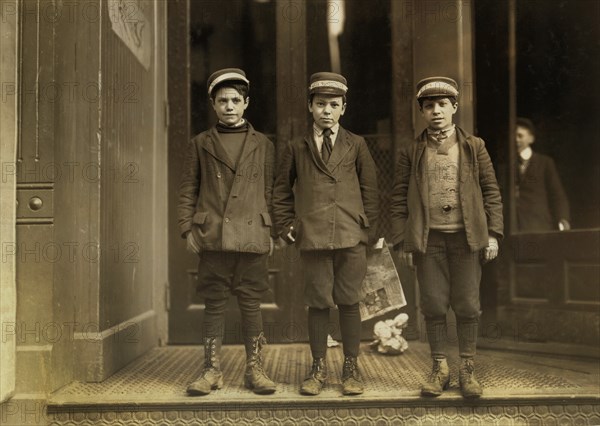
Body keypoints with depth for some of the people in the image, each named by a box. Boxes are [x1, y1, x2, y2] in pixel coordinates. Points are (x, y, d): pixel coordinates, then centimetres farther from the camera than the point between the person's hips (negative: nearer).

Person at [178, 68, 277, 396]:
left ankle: (254, 369, 13)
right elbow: (187, 190, 10)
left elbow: (271, 191, 11)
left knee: (251, 304, 4)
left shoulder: (263, 144, 11)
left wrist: (272, 231, 5)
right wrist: (187, 229, 1)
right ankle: (211, 370, 13)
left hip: (252, 237, 0)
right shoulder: (200, 144, 10)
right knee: (213, 304, 4)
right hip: (212, 237, 0)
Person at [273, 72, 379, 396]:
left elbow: (370, 190, 11)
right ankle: (318, 369, 15)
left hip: (351, 238, 0)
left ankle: (351, 369, 15)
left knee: (349, 302, 4)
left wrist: (369, 230, 4)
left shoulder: (356, 145, 10)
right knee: (318, 303, 4)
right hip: (312, 238, 0)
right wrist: (286, 226, 6)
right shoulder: (296, 148, 10)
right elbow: (281, 190, 16)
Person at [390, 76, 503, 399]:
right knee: (433, 304, 3)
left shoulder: (473, 147, 9)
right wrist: (401, 242, 0)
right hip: (428, 238, 0)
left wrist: (493, 233, 0)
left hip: (467, 236, 0)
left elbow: (491, 191, 8)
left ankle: (467, 369, 15)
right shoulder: (411, 153, 7)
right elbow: (399, 200, 5)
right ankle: (439, 368, 15)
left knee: (467, 305, 3)